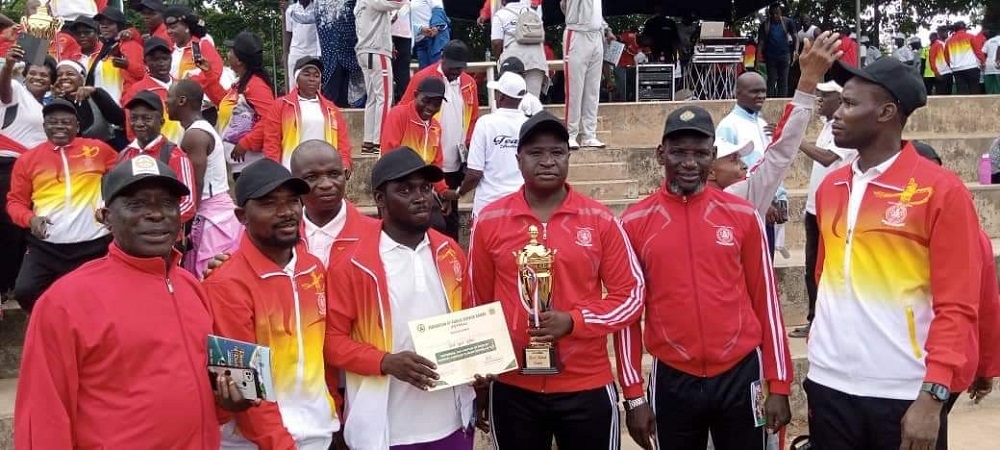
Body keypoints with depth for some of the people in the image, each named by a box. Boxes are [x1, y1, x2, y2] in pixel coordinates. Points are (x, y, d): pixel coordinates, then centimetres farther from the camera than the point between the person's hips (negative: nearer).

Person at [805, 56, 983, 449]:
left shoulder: (942, 191, -8)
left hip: (905, 393, -5)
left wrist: (933, 395, -16)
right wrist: (818, 348, 10)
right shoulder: (830, 187, 8)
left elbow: (956, 305, -10)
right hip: (830, 384, 5)